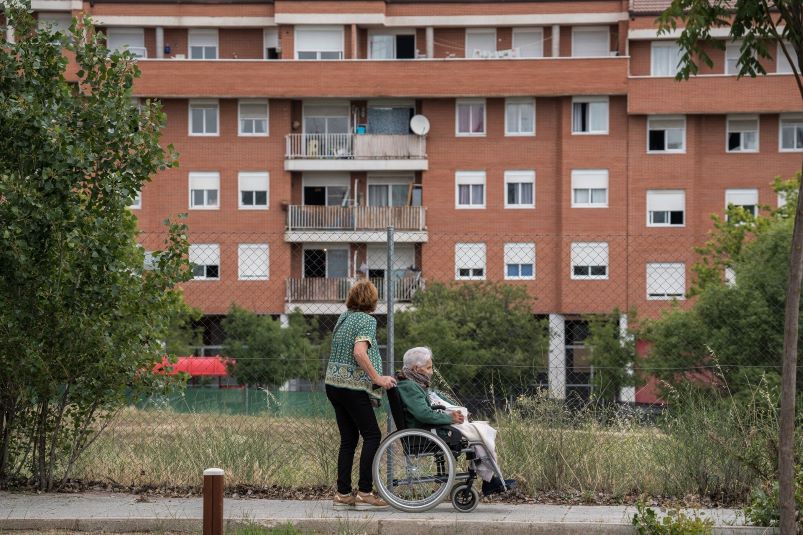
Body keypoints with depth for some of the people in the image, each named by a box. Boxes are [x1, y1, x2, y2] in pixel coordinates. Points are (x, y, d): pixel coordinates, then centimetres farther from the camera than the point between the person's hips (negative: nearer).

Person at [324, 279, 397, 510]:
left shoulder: (343, 317, 14)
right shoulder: (367, 320, -10)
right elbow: (359, 352, -23)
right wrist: (378, 379, -17)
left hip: (333, 383, 8)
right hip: (353, 386, -8)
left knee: (348, 439, 11)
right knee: (372, 436, -1)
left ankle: (343, 494, 9)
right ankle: (364, 493, -5)